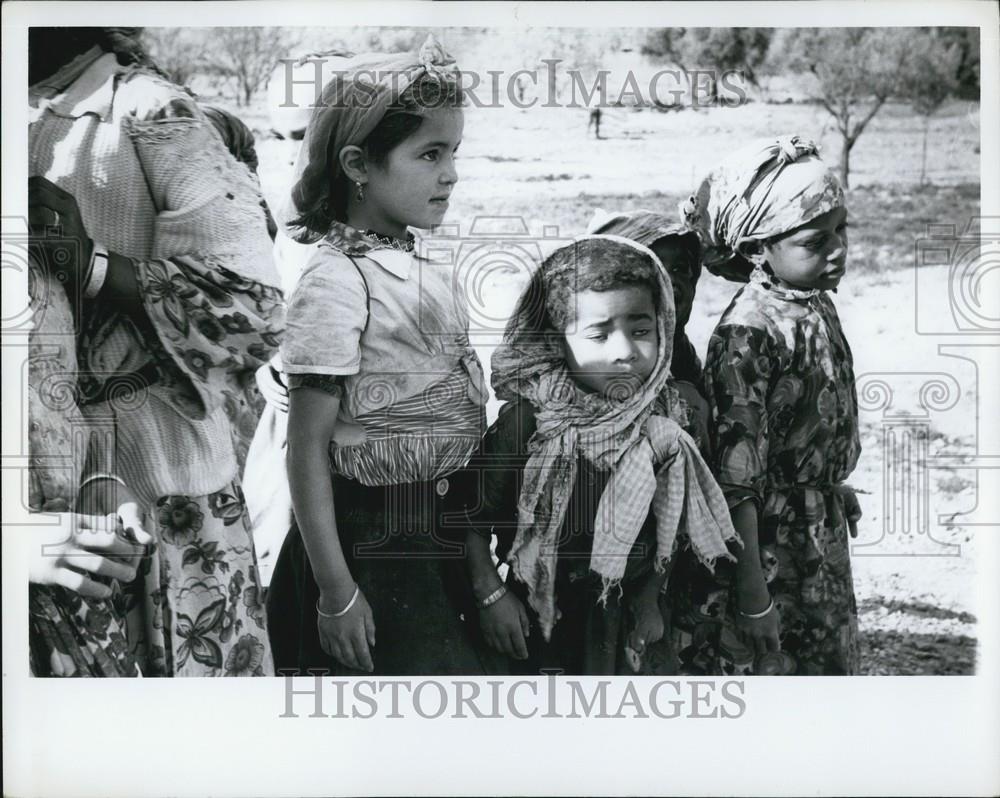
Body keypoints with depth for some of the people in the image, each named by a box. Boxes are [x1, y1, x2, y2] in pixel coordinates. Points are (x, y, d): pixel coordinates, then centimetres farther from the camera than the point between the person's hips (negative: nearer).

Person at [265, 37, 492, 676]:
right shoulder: (337, 282, -17)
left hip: (440, 541, 7)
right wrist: (335, 593, -18)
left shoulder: (430, 274, 5)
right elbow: (308, 448, -17)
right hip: (369, 542, -7)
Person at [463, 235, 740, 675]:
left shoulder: (666, 421, -6)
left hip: (631, 619, 4)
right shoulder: (529, 421, -20)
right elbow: (471, 516, -12)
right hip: (543, 619, -3)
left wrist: (649, 598, 4)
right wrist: (491, 595, -14)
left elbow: (671, 526, 6)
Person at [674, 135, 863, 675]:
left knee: (830, 662, 23)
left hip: (824, 536, 8)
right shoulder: (749, 333, -26)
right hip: (766, 542, -8)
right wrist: (751, 592, -23)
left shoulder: (817, 304, 1)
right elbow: (737, 479, -25)